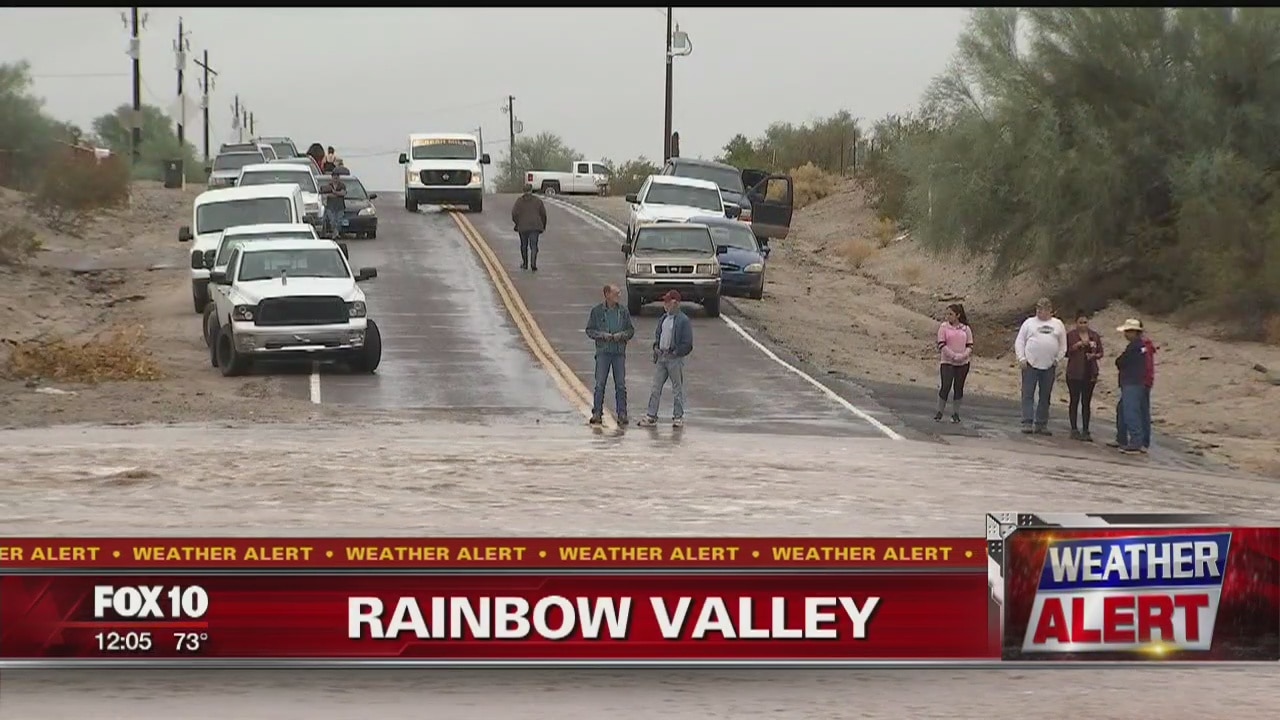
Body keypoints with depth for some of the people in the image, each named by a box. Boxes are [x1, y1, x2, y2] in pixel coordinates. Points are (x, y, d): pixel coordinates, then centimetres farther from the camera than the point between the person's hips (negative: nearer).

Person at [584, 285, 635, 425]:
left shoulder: (623, 311, 6)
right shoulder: (597, 311, 1)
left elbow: (631, 330, 11)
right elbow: (589, 330, 3)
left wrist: (622, 335, -10)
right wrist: (602, 335, -14)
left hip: (619, 352, 2)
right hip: (603, 351, -2)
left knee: (621, 385, 1)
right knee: (600, 384, -3)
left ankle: (622, 414, 7)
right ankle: (597, 413, 3)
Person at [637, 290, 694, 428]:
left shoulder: (683, 320, -9)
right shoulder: (664, 319, 13)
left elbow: (687, 343, -11)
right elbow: (657, 334, 23)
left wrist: (674, 353, -13)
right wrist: (656, 347, 6)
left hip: (675, 358, -7)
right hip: (661, 357, 7)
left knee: (677, 388, 2)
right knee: (656, 387, 5)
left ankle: (678, 417, 10)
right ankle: (651, 416, 8)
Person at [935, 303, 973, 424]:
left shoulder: (965, 329, 6)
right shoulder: (944, 327, 0)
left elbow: (970, 346, 6)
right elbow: (941, 345, -7)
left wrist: (964, 355, -14)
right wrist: (953, 356, -17)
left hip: (963, 364, 2)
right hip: (947, 362, -2)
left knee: (959, 388, 4)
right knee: (945, 387, -10)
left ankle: (955, 413, 13)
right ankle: (939, 412, 1)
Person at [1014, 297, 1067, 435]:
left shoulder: (1058, 325, 11)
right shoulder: (1029, 322, 7)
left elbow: (1063, 345, 13)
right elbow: (1019, 342, 5)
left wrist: (1057, 359, 1)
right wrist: (1021, 358, -6)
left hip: (1049, 366, 2)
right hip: (1030, 364, -2)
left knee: (1045, 397, 5)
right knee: (1028, 394, -7)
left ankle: (1041, 424, 11)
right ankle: (1027, 423, -8)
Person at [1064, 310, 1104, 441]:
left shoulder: (1095, 335, 7)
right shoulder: (1070, 335, -1)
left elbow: (1100, 352, 10)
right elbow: (1065, 352, -4)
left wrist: (1094, 355, -11)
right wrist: (1076, 346, -18)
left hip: (1090, 373, 2)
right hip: (1074, 373, -2)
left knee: (1086, 402, 4)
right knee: (1075, 401, 1)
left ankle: (1085, 430, 6)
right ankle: (1074, 429, 6)